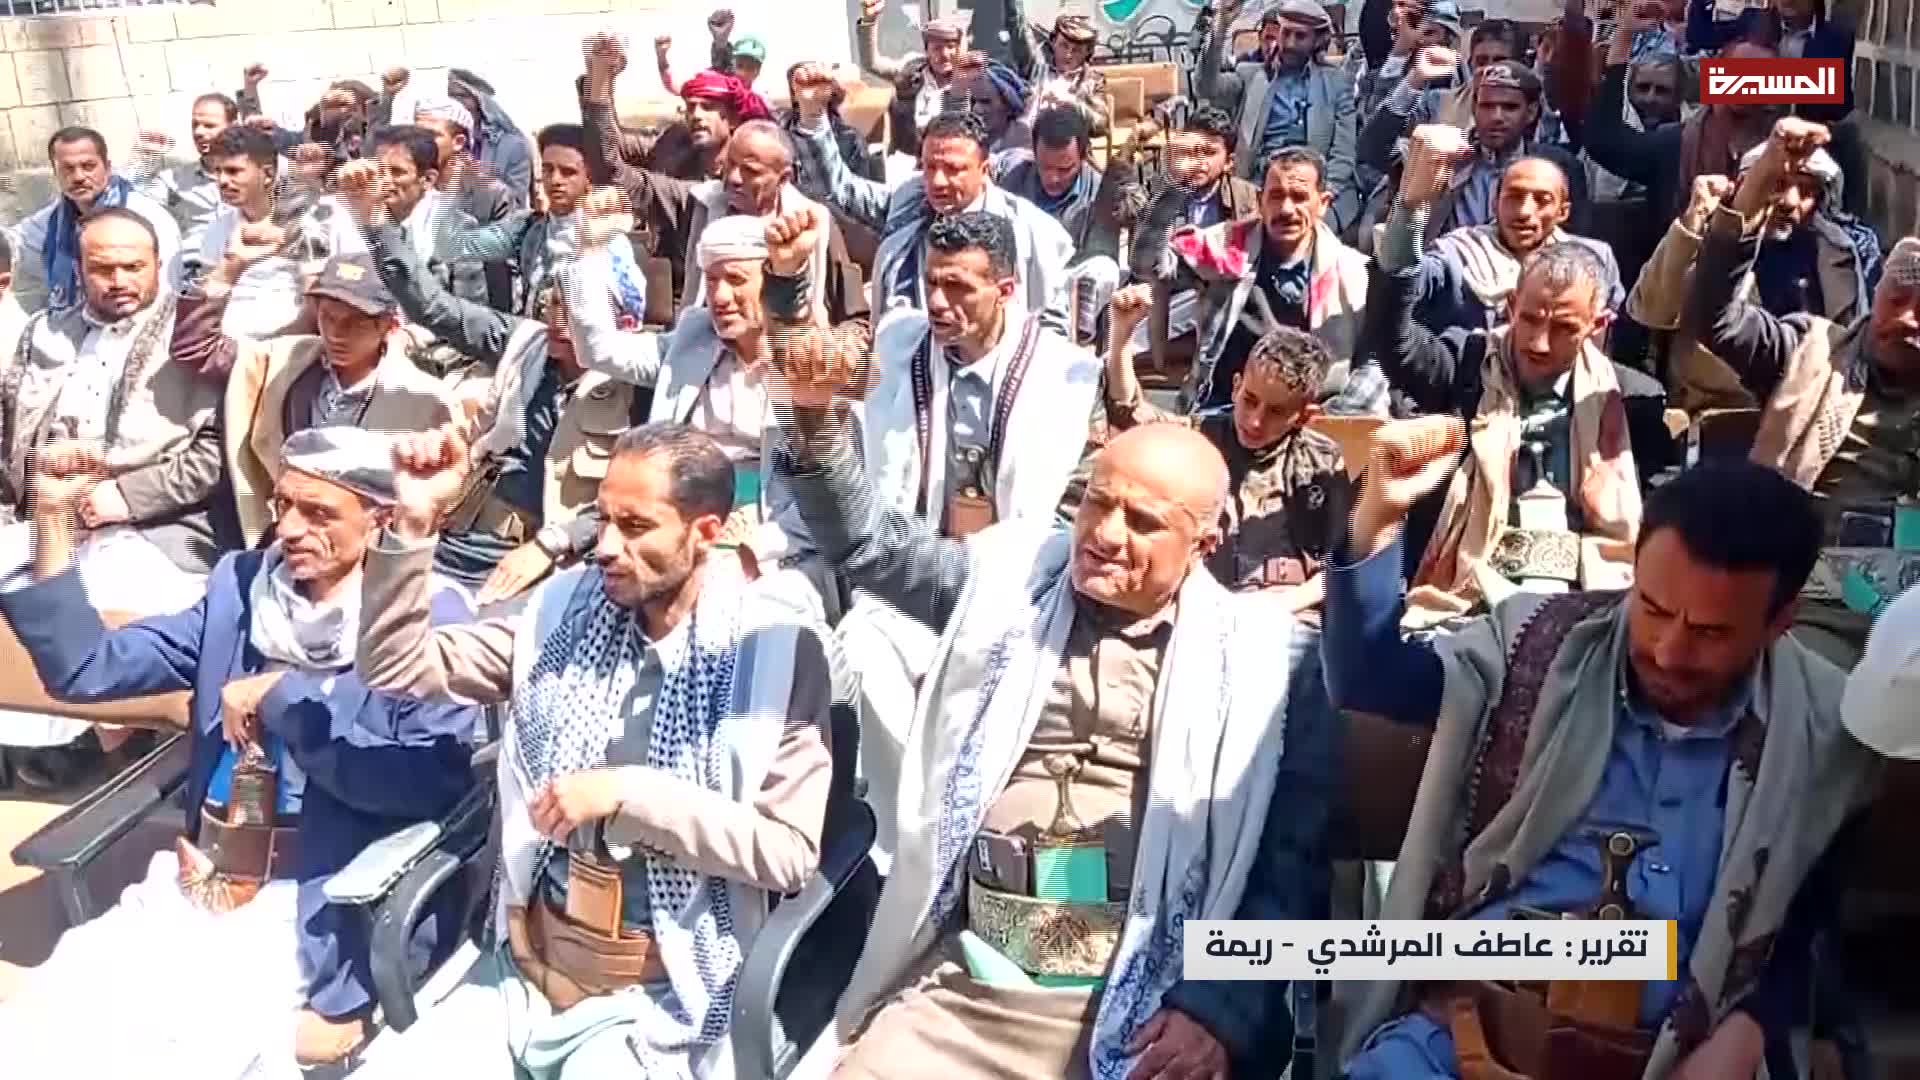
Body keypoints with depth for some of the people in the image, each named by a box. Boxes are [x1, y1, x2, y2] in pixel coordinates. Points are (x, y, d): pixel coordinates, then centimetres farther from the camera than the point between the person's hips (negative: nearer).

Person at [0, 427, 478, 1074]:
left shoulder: (430, 619, -6)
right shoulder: (239, 587, 10)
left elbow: (434, 784, -17)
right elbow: (84, 670, 7)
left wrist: (284, 697, -14)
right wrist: (53, 522, -2)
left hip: (327, 914, -5)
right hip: (201, 888, 5)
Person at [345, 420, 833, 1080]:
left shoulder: (775, 648, -10)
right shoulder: (566, 610, 3)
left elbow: (790, 852, -14)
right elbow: (396, 668, 5)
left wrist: (628, 793, -20)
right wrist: (414, 523, -8)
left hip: (653, 1002, -4)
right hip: (516, 973, 5)